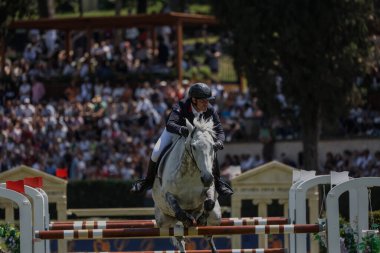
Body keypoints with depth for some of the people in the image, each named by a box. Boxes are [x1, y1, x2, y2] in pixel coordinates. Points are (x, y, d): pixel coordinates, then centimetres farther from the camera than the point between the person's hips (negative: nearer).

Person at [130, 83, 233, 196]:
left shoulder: (210, 111, -31)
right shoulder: (181, 107, -41)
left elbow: (219, 130, -28)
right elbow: (169, 125, -54)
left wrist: (219, 142, -52)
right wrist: (181, 130, -77)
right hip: (175, 129, -2)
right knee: (157, 153, -19)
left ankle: (217, 182, 5)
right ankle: (149, 181, 8)